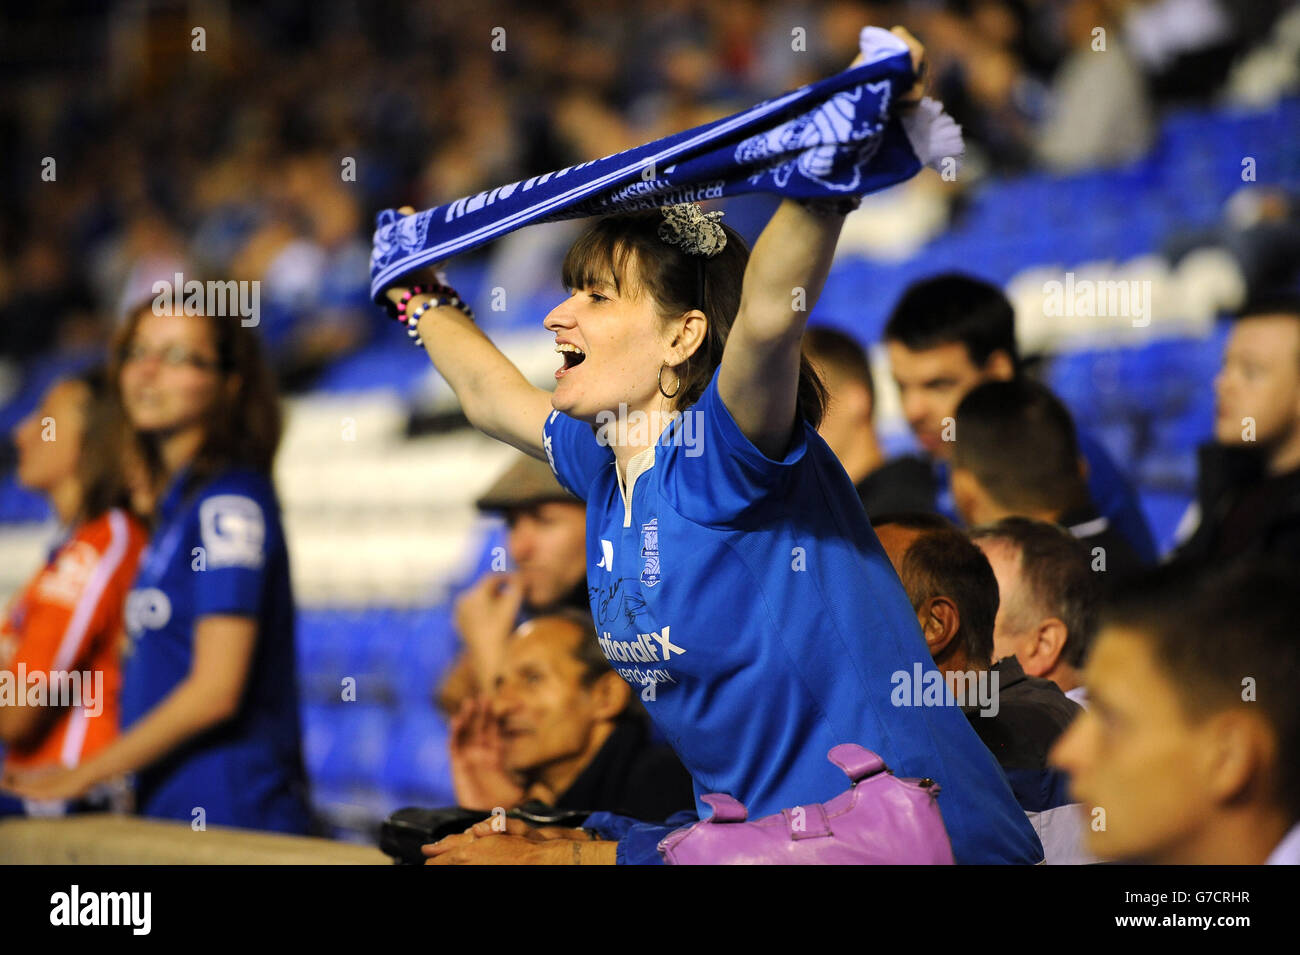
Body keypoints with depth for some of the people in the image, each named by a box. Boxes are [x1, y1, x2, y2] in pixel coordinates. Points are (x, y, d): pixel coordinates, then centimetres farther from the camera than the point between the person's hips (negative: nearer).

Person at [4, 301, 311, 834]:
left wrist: (85, 775, -8)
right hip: (171, 812, 8)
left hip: (230, 813, -8)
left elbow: (215, 690, -16)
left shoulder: (230, 500, -10)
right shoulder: (175, 501, 16)